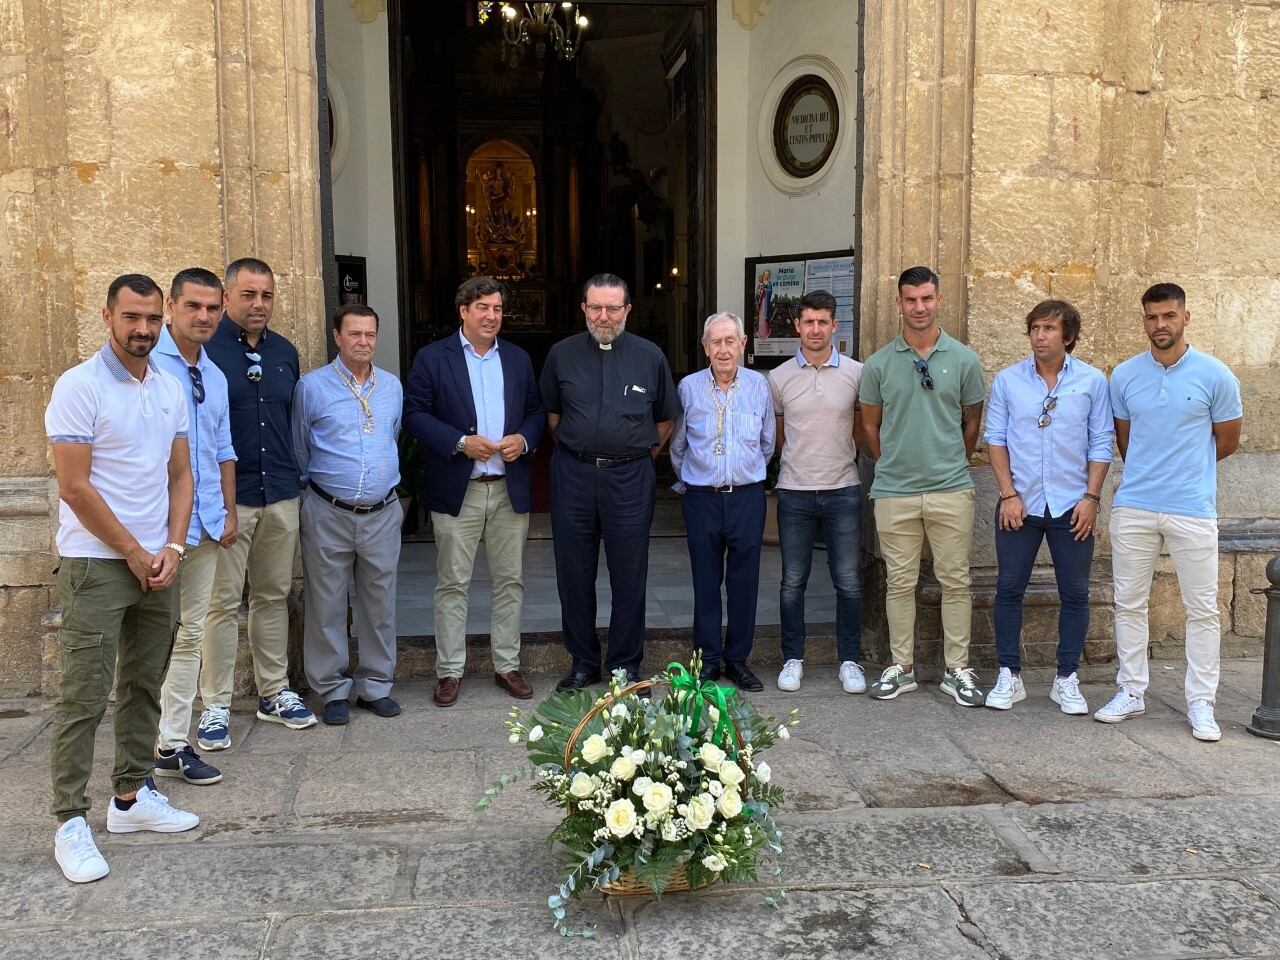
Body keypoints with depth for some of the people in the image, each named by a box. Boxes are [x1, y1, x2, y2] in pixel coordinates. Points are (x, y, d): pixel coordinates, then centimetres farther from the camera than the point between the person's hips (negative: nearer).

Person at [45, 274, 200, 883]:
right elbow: (74, 486, -13)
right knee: (83, 696, -2)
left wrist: (172, 548, -2)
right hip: (96, 564, -6)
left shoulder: (170, 390, 9)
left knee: (144, 688, 13)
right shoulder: (79, 387, -10)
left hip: (157, 563, 6)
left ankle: (131, 795, 25)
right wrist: (134, 553, -10)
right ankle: (70, 821, 7)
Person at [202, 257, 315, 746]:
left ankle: (275, 692, 23)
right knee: (223, 602, 1)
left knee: (274, 596, 13)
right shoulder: (205, 350, -8)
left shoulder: (284, 352, 11)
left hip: (280, 494, 5)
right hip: (227, 497, -5)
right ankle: (216, 705, 11)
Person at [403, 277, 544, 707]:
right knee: (452, 584, 3)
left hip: (510, 489, 4)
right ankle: (449, 670, 13)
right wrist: (460, 442, -16)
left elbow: (536, 410, 15)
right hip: (456, 490, -3)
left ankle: (507, 665, 20)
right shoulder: (432, 357, 0)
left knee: (510, 581, 9)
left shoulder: (518, 358, 11)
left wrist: (524, 439, -6)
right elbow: (414, 413, -5)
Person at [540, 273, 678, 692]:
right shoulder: (562, 354, 3)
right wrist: (575, 449, 12)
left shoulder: (650, 357, 2)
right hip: (573, 475, 1)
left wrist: (643, 454, 11)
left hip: (630, 477, -1)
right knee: (574, 575, 7)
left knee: (630, 577, 5)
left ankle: (626, 664, 19)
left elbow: (666, 418, 13)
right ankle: (583, 662, 22)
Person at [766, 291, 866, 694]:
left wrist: (839, 457, 12)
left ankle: (850, 661, 17)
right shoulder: (779, 378, 2)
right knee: (792, 583, 7)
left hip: (843, 490, 0)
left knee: (848, 583, 5)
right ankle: (792, 659, 19)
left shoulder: (856, 373, 0)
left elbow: (864, 427, 14)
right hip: (794, 493, 1)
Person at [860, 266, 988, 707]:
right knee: (899, 582, 8)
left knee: (955, 581, 5)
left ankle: (957, 670, 16)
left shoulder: (963, 359, 2)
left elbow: (972, 422, 12)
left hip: (951, 489, 0)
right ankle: (901, 667, 19)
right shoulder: (879, 364, 3)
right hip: (894, 491, 1)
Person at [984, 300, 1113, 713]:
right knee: (1009, 589, 3)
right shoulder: (1007, 380, 1)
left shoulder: (1092, 381, 0)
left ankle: (1066, 679, 19)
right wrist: (1008, 494, -5)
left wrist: (1092, 497, -5)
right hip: (1019, 504, 0)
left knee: (1074, 594, 6)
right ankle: (1009, 676, 15)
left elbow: (1101, 444, 2)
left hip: (1072, 506, 0)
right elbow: (995, 439, 2)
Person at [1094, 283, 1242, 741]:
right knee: (1128, 602, 8)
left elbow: (1226, 442, 7)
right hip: (1133, 506, 3)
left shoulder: (1215, 375, -3)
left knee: (1202, 608, 4)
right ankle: (1131, 692, 20)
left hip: (1193, 509, -2)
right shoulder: (1124, 376, 4)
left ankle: (1201, 703, 14)